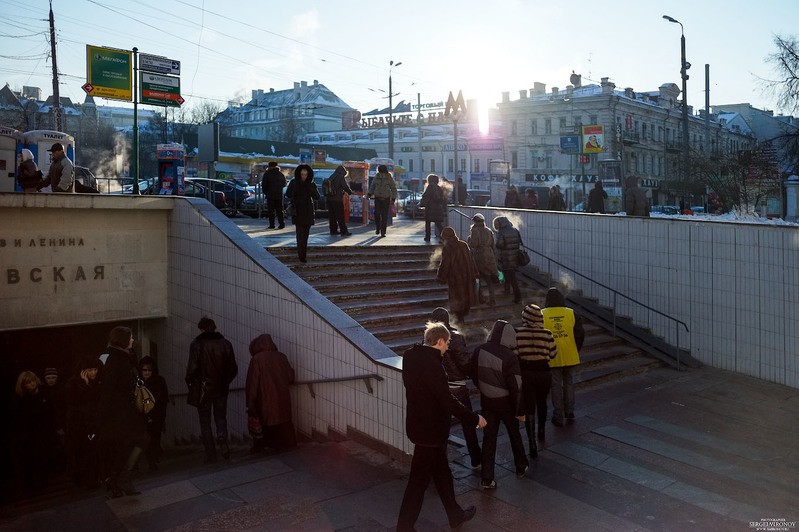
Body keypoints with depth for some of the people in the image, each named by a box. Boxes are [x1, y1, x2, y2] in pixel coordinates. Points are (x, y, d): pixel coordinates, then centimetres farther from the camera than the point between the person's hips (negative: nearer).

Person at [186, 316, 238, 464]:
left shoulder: (196, 344, -11)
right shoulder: (226, 343, -2)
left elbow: (192, 368, -14)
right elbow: (233, 369, 1)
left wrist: (189, 381, 4)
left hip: (203, 389, -2)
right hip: (221, 389, 2)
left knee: (205, 421, 9)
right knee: (221, 417, 18)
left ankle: (211, 454, 9)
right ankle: (222, 438, -9)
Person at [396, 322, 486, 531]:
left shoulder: (410, 355, -1)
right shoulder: (432, 365, -28)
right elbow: (448, 401, -24)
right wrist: (475, 418, -13)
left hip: (419, 421, 9)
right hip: (430, 429, -9)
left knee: (441, 471, 22)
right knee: (419, 480, 4)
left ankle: (455, 514, 38)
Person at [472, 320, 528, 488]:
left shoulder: (480, 351, -8)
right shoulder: (509, 356, -23)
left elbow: (476, 376, 5)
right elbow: (516, 387, -19)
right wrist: (520, 410, -9)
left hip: (486, 400, 3)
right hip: (506, 402, -3)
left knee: (489, 437, 10)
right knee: (514, 434, 20)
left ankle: (486, 478, 9)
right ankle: (521, 467, 39)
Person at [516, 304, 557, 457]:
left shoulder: (517, 333, -13)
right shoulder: (546, 334, -12)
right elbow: (553, 354, -4)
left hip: (525, 373, -1)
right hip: (543, 372, 1)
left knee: (529, 408, 4)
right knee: (542, 403, 25)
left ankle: (532, 443, -2)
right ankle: (542, 431, 45)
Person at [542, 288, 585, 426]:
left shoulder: (542, 315, -7)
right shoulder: (571, 313, -3)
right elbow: (580, 334, -1)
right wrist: (576, 350, 13)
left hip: (552, 358, -2)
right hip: (570, 356, 2)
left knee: (556, 386, 7)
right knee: (569, 383, 17)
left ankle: (558, 417, 11)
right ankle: (570, 413, 25)